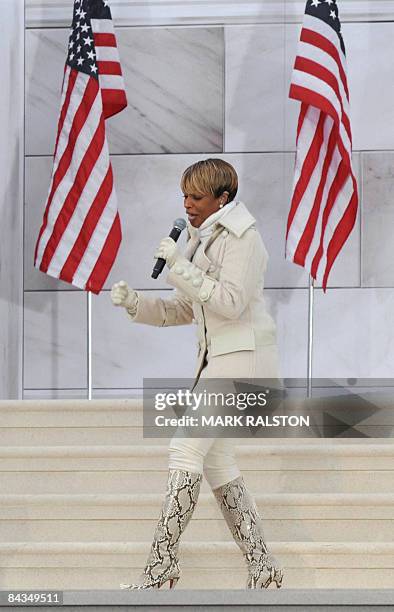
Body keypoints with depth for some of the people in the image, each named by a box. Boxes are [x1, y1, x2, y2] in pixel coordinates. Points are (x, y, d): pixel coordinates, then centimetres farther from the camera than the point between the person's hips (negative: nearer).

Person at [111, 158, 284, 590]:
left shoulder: (242, 238, -9)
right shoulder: (202, 239, 18)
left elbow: (231, 302, -20)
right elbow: (181, 311, 19)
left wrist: (180, 266, -21)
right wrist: (134, 302, 3)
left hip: (243, 357, -10)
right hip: (216, 359, 10)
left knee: (186, 449, -15)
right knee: (215, 461, 9)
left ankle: (161, 566, -15)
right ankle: (263, 568, 14)